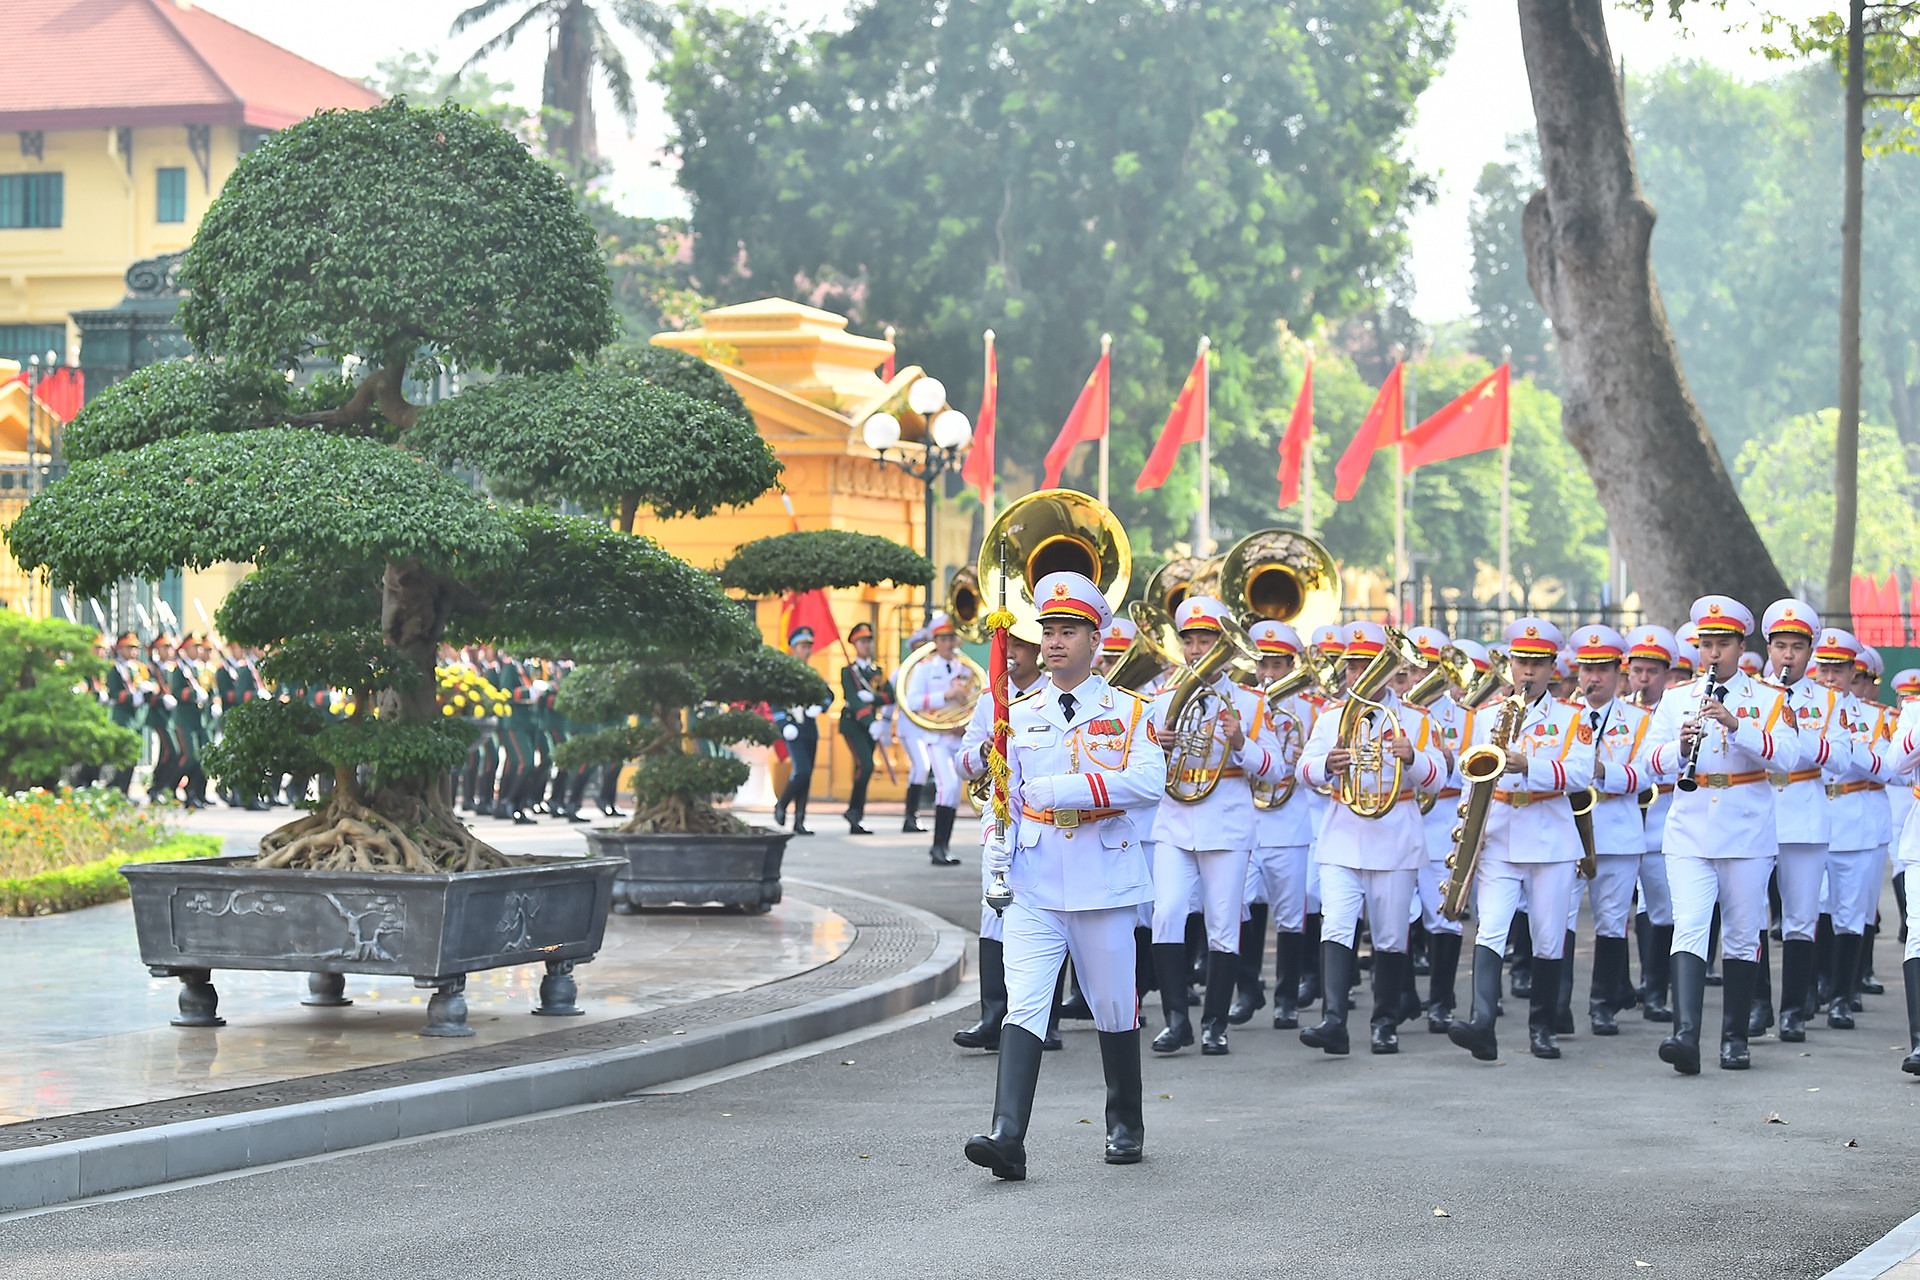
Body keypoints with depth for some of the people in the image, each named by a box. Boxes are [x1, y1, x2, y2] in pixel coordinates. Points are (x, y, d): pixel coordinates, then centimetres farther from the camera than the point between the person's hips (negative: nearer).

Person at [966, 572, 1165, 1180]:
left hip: (1103, 878, -1)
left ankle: (1125, 1125, 29)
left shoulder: (1127, 711, 2)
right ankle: (1007, 1136, -23)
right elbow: (1004, 795, 12)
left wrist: (1064, 789, -21)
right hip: (1034, 884, 1)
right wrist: (996, 863, -3)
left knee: (1113, 1006, 10)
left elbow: (1149, 781, -13)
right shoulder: (1020, 714, 10)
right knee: (1023, 1004, -13)